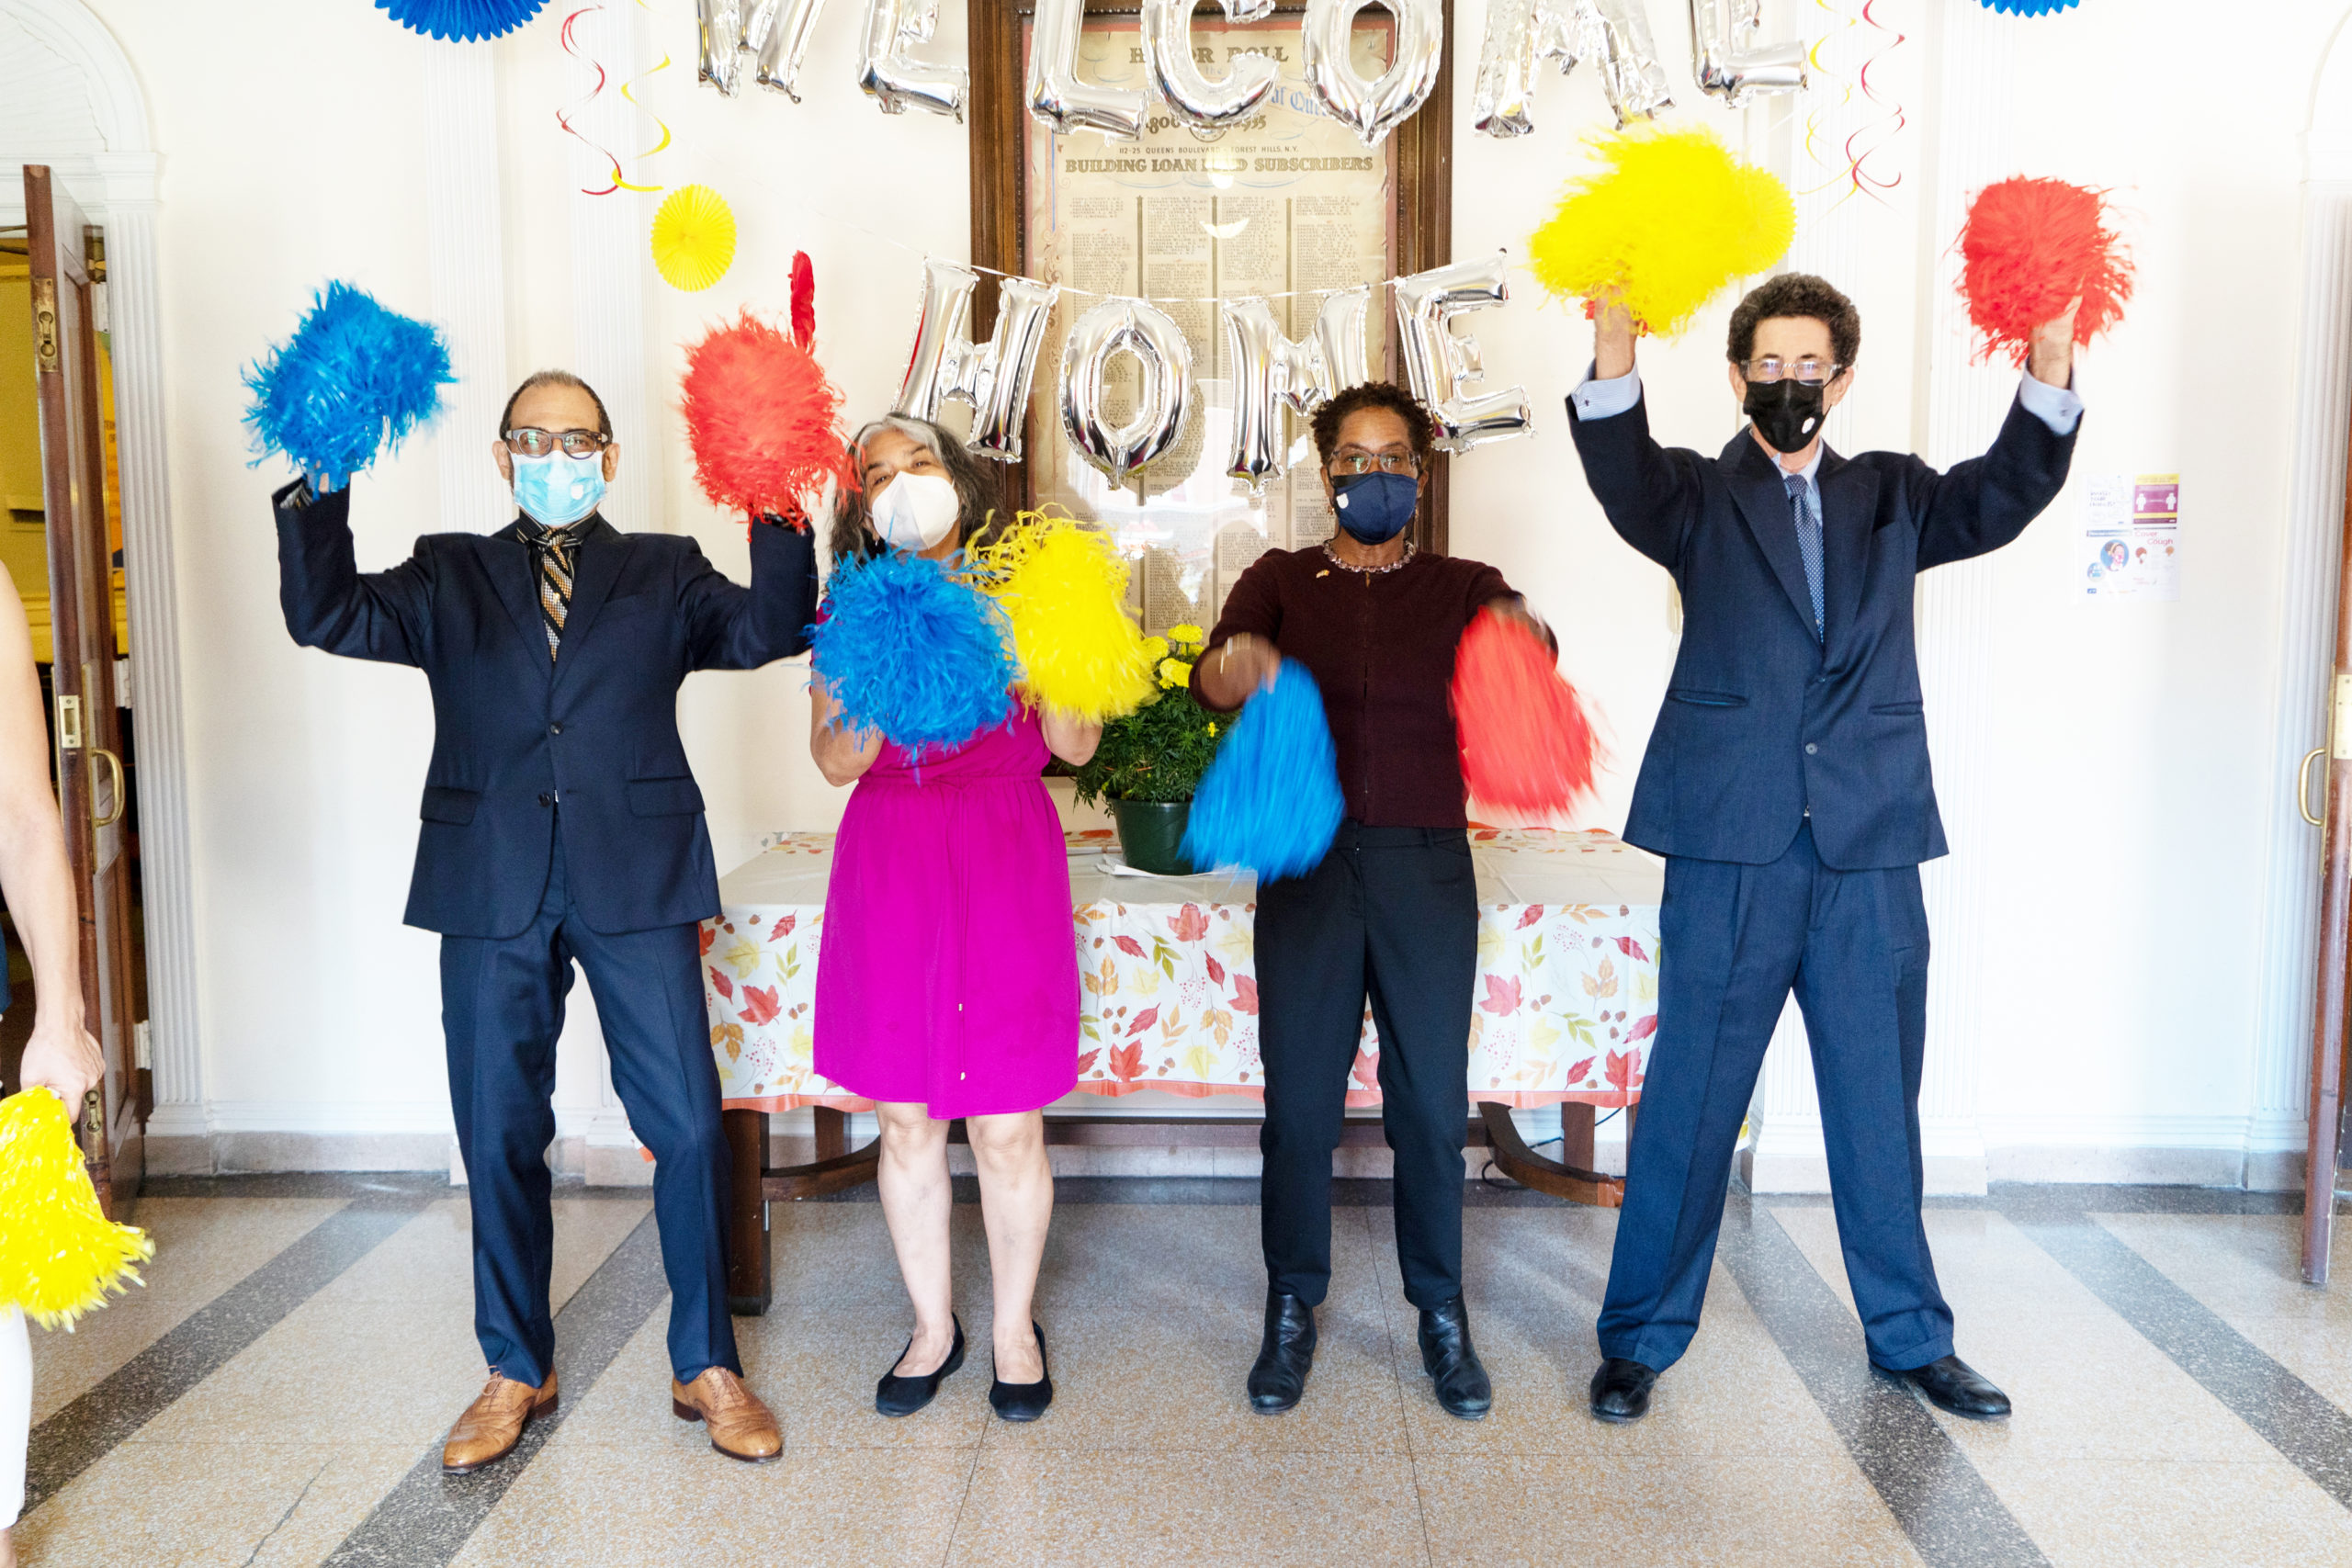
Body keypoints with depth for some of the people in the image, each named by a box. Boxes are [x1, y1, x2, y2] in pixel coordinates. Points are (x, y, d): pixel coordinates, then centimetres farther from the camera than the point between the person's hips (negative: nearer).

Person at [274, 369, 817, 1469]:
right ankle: (517, 1372, 28)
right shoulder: (449, 575, 14)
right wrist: (320, 487, -12)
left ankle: (706, 1365, 17)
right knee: (499, 1139, 9)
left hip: (636, 882, -1)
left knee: (689, 1129, -1)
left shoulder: (665, 573, 11)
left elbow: (768, 631, -5)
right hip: (492, 886, 2)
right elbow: (328, 618, 0)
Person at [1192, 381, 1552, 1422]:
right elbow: (1211, 676, -10)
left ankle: (1442, 1314, 22)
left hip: (1426, 865, 0)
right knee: (1299, 1095, 3)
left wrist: (1523, 637, -38)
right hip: (1308, 860, 0)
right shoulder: (1280, 581, 8)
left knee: (1431, 1098, 4)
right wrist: (1233, 669, -34)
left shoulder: (1461, 586, 7)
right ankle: (1292, 1308, 21)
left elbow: (1528, 642, -14)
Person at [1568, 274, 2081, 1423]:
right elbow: (1623, 478, -16)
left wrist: (2049, 368, -19)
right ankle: (1640, 1335, 18)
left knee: (1880, 1099, 14)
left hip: (1871, 847, 3)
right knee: (1689, 1099, 4)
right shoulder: (1698, 497, 5)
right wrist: (1615, 358, -35)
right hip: (1732, 846, -3)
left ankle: (1909, 1332, 31)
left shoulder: (1891, 497, 15)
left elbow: (2005, 494, -2)